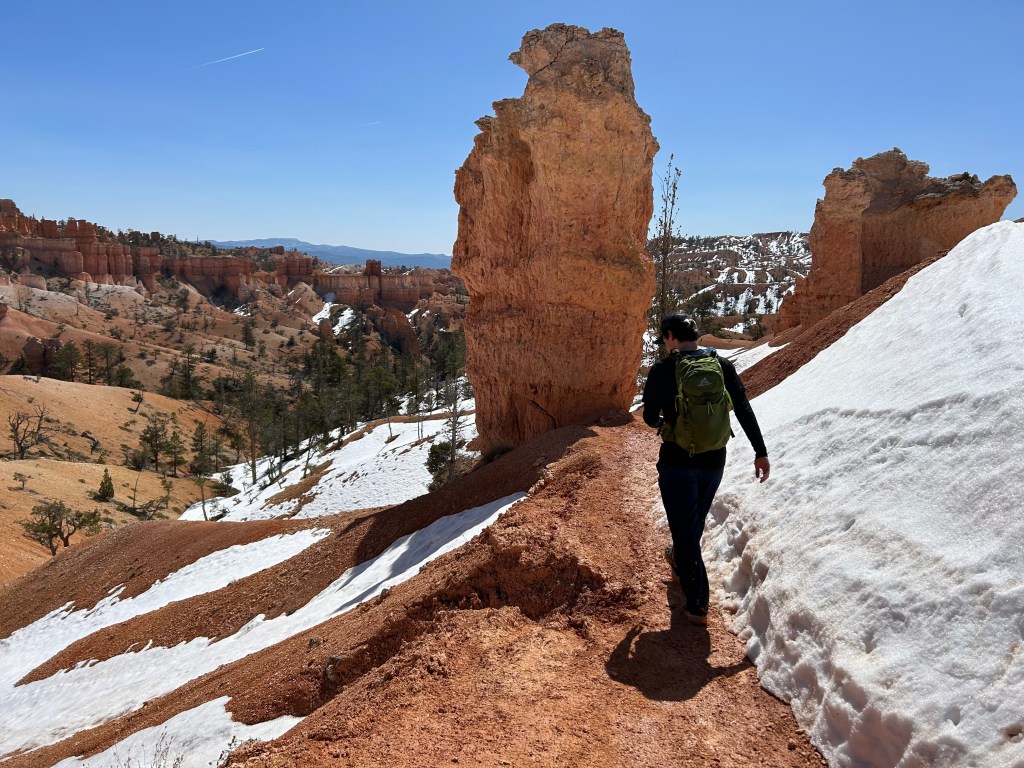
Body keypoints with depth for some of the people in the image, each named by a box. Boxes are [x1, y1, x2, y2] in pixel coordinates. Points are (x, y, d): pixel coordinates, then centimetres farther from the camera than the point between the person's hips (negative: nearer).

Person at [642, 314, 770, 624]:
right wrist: (761, 452, 2)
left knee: (684, 529, 6)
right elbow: (744, 410, -3)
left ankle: (697, 606, 9)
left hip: (677, 461, -5)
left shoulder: (662, 370, -12)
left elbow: (649, 417, -4)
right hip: (713, 461, 5)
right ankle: (679, 560, 54)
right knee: (696, 521, 27)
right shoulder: (723, 366, -1)